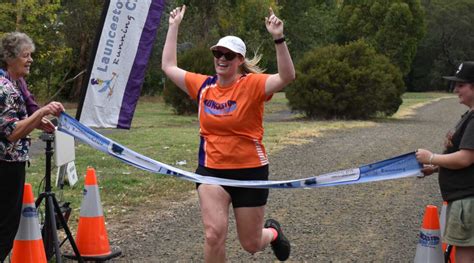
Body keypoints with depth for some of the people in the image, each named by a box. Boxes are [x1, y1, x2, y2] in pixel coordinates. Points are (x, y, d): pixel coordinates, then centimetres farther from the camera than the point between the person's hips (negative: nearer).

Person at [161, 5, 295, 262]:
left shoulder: (252, 85, -11)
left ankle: (272, 232, 48)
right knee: (214, 234, -17)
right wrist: (174, 27, 10)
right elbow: (168, 66, 12)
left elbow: (286, 77, -27)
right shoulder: (203, 85, 1)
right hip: (211, 170, 3)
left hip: (249, 171, -2)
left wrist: (278, 38, -38)